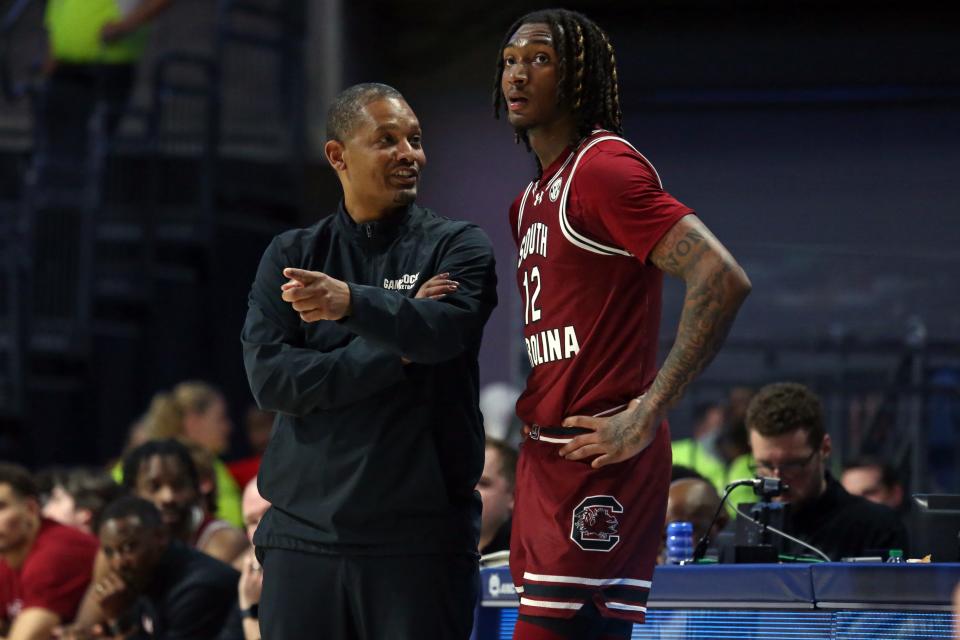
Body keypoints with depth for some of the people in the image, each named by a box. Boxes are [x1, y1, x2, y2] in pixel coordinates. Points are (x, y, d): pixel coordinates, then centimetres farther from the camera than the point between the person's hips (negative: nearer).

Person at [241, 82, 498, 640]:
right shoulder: (291, 257, 11)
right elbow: (270, 378, -3)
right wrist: (396, 349, -10)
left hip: (422, 536, -2)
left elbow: (445, 329, -17)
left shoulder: (459, 247, 5)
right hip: (305, 531, 2)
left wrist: (352, 302, -35)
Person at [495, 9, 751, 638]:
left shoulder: (603, 167, -10)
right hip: (547, 455, 10)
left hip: (597, 463, -10)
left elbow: (722, 280, -20)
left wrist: (647, 416, -20)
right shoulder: (531, 200, 21)